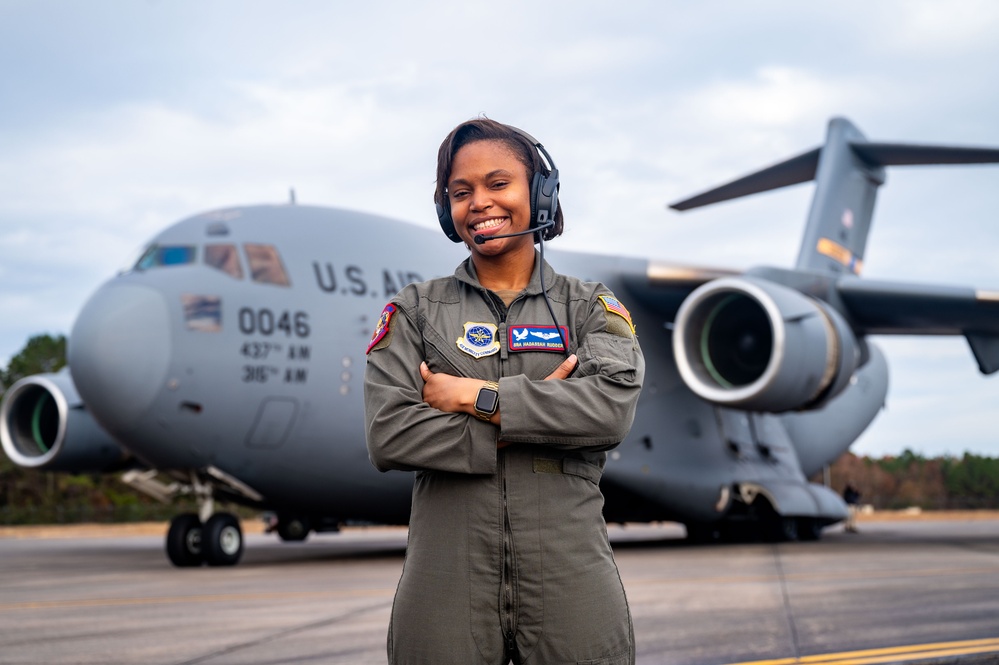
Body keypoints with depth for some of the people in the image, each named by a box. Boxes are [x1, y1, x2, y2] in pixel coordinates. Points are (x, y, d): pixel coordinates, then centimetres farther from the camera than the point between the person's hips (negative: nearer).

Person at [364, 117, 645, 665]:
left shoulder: (590, 308, 8)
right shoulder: (415, 311, 7)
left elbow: (613, 408, -11)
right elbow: (387, 436, -7)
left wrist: (478, 397, -11)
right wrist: (539, 410, -10)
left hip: (569, 577, 0)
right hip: (448, 585, 0)